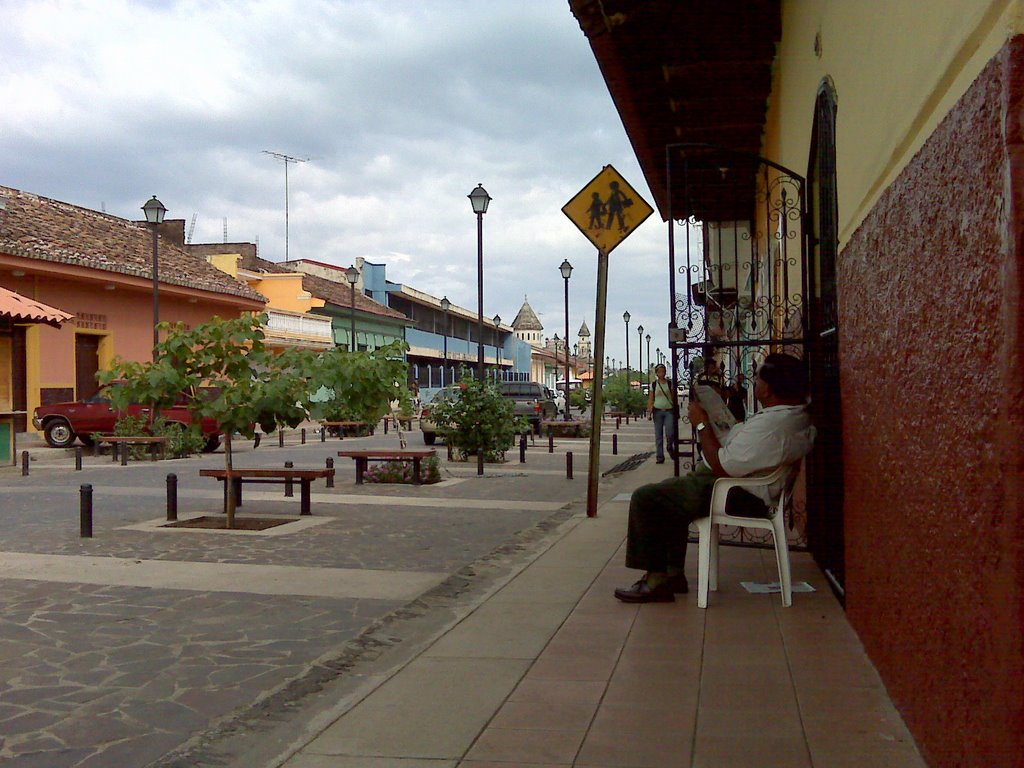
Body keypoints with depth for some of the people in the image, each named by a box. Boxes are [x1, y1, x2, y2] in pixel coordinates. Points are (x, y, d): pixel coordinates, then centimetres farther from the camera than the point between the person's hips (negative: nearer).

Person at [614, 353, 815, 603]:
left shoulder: (770, 424, -30)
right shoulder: (798, 414, 3)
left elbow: (723, 467, -27)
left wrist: (702, 424, -16)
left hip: (736, 496, -11)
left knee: (645, 498, -8)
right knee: (668, 497, 27)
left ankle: (656, 579, -2)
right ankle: (672, 573, 25)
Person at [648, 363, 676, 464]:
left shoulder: (670, 384, 5)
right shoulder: (654, 385, 6)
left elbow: (673, 397, 6)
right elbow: (651, 399, 6)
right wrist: (649, 410, -6)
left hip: (669, 411, -1)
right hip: (658, 411, 1)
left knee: (670, 433, -15)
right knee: (658, 435, 2)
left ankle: (670, 447, 16)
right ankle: (660, 457, 7)